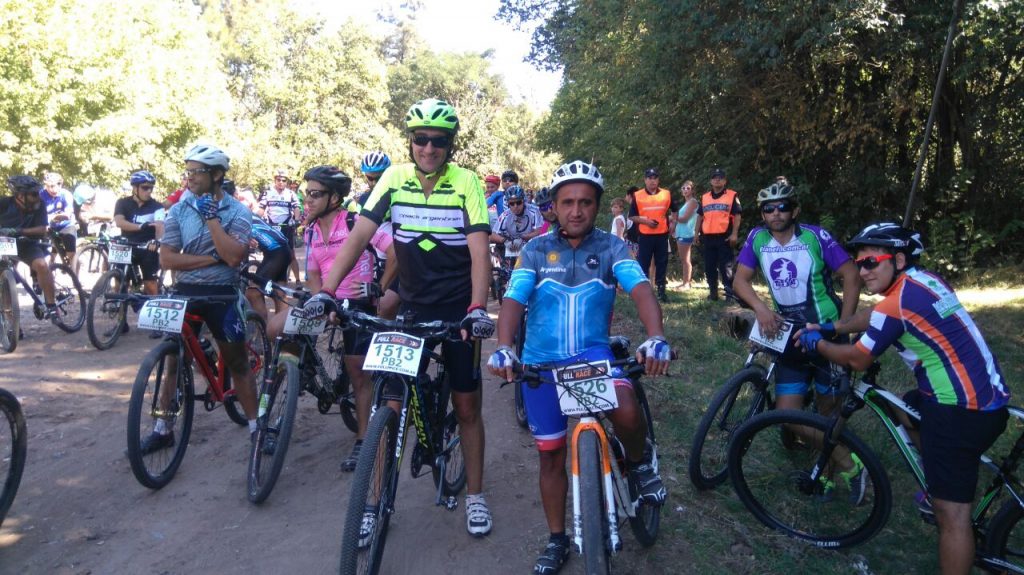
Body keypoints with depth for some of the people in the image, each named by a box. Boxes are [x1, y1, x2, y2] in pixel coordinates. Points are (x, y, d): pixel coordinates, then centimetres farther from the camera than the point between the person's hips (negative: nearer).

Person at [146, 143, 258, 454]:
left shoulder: (238, 212, -6)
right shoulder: (178, 210, 0)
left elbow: (233, 256, -20)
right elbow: (167, 259, -7)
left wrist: (211, 217, -19)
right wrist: (212, 258, -16)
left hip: (223, 294, -2)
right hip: (185, 292, 3)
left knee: (237, 361, 5)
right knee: (175, 361, 11)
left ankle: (256, 427, 15)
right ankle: (163, 429, 23)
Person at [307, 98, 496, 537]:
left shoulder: (466, 183, -11)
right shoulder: (395, 178, -4)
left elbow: (479, 252, -18)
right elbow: (358, 236, -10)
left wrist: (477, 308, -32)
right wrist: (326, 290, -21)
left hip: (457, 309, -2)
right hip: (411, 306, 2)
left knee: (466, 405, 7)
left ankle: (475, 494, 25)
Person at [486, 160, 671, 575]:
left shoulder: (611, 247, -3)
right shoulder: (535, 250, -2)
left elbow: (640, 290, -18)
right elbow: (513, 299, -14)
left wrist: (656, 338, -38)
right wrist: (503, 347, -34)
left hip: (594, 353, -1)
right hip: (541, 361, 1)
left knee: (626, 413, -30)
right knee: (551, 455, 10)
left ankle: (638, 463, 6)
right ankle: (557, 540, 30)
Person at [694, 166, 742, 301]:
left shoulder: (732, 196, 1)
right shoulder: (704, 197, 14)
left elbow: (737, 216, -4)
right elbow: (700, 216, 17)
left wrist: (734, 234, -13)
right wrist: (697, 234, 10)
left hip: (724, 237, -5)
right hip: (708, 237, 5)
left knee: (725, 266, -5)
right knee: (709, 267, 8)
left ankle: (730, 292, 0)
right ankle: (713, 292, 17)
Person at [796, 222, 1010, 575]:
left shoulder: (895, 304, -18)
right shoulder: (923, 278, 7)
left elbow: (856, 360, -7)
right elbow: (875, 318, 22)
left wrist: (816, 343, 8)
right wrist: (830, 328, 19)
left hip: (962, 412, -10)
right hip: (988, 395, 10)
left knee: (951, 513, -4)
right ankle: (938, 487, 45)